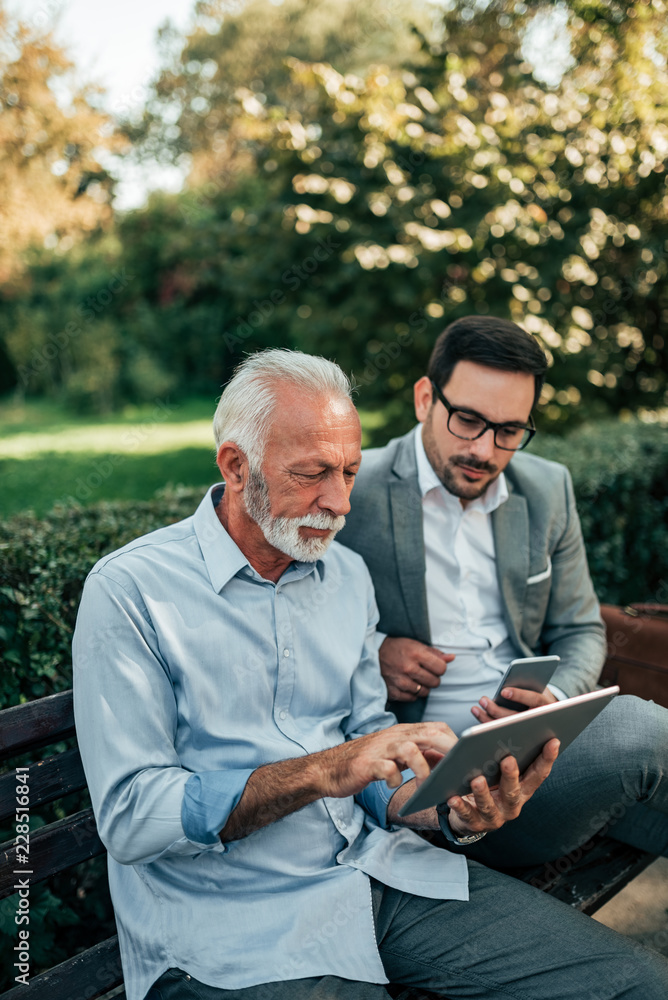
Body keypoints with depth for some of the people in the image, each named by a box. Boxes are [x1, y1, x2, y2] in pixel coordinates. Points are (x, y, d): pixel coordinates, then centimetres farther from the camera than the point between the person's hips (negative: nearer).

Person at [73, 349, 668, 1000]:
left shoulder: (347, 574, 9)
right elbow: (128, 818, -14)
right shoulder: (130, 590, -10)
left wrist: (451, 809, -10)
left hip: (374, 867, 6)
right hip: (231, 926, -5)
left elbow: (367, 744, 11)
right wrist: (320, 771, -23)